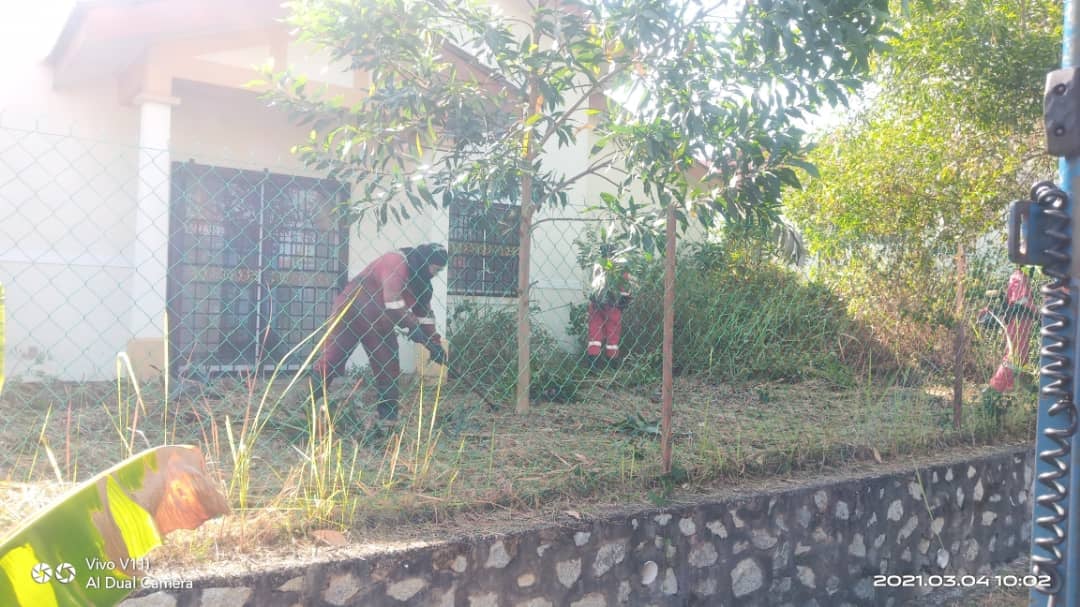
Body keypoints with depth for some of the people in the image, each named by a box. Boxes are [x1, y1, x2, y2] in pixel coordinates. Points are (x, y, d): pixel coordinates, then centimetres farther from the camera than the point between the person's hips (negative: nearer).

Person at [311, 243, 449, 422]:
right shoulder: (396, 261, -20)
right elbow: (393, 302, -30)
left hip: (380, 326, 8)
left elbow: (425, 315, 11)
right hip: (351, 312, -8)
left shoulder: (421, 281, 6)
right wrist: (412, 326, -26)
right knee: (328, 363, -5)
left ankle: (389, 417, 9)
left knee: (389, 371, 2)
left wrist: (435, 345, 6)